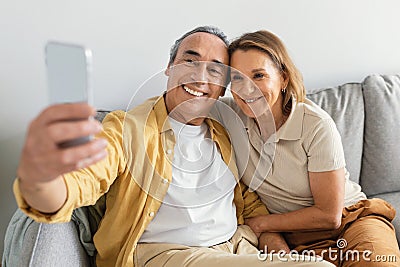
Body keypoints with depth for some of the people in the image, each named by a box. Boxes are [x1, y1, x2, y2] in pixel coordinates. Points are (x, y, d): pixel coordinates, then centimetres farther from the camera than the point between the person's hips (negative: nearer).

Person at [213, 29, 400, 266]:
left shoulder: (316, 125, -17)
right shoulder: (229, 115, -8)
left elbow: (329, 215, -13)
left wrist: (259, 224, -9)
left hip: (351, 219, -1)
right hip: (297, 239, 2)